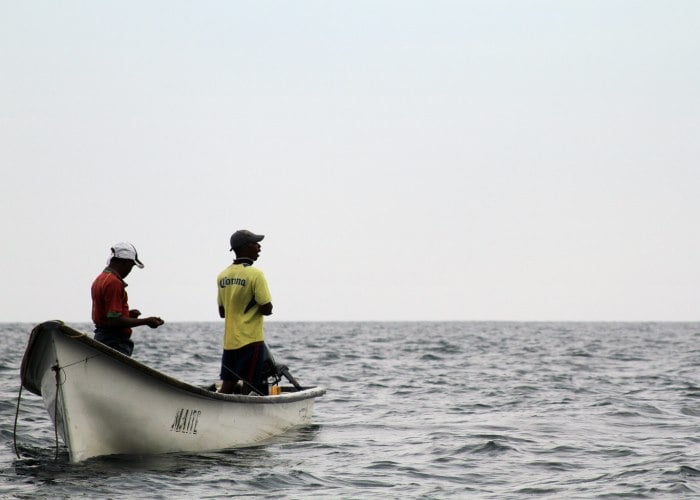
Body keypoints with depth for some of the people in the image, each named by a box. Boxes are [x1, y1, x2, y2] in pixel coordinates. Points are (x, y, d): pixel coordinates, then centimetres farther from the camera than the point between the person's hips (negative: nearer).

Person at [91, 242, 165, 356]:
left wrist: (128, 314, 14)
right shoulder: (114, 282, -17)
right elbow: (115, 320, -22)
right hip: (115, 342, -11)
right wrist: (146, 321, -15)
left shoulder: (100, 279, 16)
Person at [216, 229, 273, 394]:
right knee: (249, 388, -3)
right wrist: (256, 307, 5)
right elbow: (266, 309, -14)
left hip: (229, 342, 7)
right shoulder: (255, 274, -12)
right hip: (251, 341, -7)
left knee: (227, 387, 9)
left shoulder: (222, 275, 9)